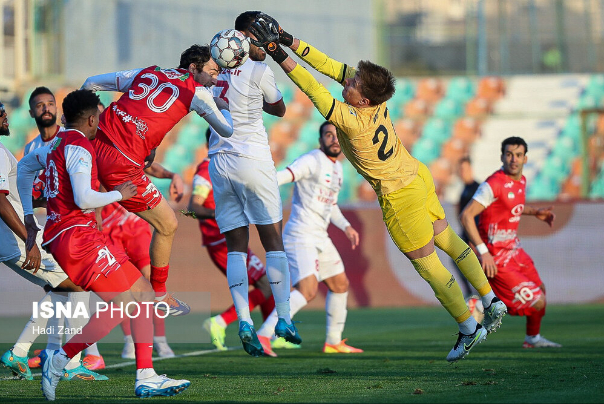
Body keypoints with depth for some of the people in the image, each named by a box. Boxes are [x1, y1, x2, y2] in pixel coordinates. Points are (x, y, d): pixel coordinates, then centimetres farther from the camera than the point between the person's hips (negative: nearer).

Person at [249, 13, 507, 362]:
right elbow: (330, 67, -9)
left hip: (400, 196, -8)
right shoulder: (375, 95, -14)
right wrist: (289, 41, -13)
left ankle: (469, 329, 17)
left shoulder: (351, 121, -34)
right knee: (446, 239, 22)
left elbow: (315, 90, -33)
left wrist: (279, 55, -32)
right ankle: (492, 302, 30)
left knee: (428, 264, 7)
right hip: (418, 175, 8)